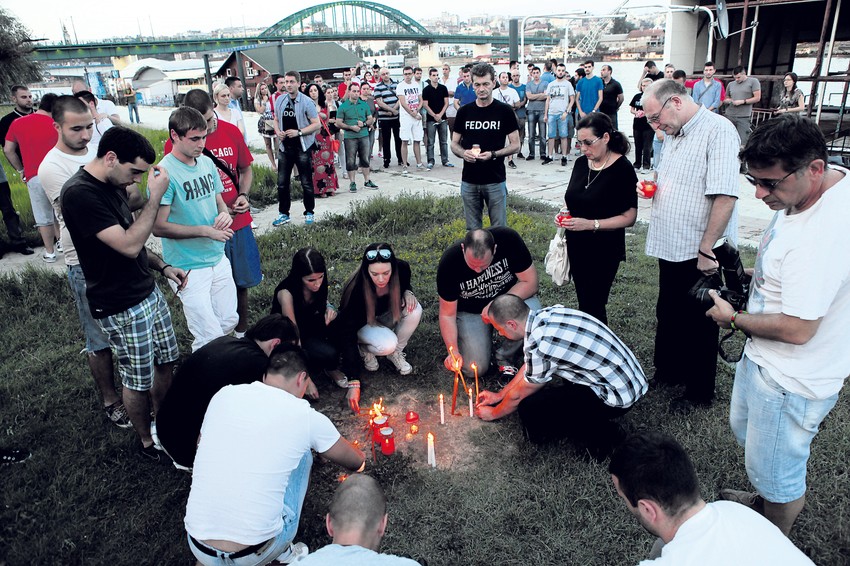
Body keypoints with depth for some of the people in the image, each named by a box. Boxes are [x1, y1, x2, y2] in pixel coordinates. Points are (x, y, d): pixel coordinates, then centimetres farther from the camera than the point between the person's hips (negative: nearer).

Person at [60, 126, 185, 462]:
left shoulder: (113, 186, 7)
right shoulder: (79, 193, -22)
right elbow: (128, 245, -27)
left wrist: (162, 267, 5)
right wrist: (155, 197, -24)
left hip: (148, 292, 8)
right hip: (121, 308, -8)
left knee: (166, 362, 16)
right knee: (138, 380, 7)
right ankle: (147, 442, 28)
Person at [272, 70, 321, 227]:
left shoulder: (306, 102, -8)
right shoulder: (279, 100, 6)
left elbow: (317, 124, -9)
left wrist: (298, 132, -18)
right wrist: (278, 131, -3)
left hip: (303, 147, -4)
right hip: (285, 146, 4)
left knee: (306, 183, 4)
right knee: (282, 182, 6)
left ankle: (309, 213, 18)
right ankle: (283, 214, 17)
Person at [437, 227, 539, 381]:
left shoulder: (509, 239, -27)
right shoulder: (449, 262, -26)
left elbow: (530, 282, -20)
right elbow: (447, 314, -16)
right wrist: (453, 351, -28)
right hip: (470, 311, 0)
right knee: (475, 369, -14)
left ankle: (505, 358, -5)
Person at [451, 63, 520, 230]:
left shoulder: (505, 111, -2)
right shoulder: (464, 112, 5)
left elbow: (515, 145, -1)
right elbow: (454, 144, 11)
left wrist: (493, 154, -18)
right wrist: (463, 153, -13)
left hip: (496, 181, -2)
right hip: (469, 181, 3)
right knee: (472, 230, 11)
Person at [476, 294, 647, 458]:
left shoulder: (540, 346, -23)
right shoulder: (546, 313, 1)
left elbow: (518, 395, -4)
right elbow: (529, 366, 17)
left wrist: (494, 413, 15)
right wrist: (499, 395, 26)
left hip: (618, 397, -9)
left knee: (529, 410, -12)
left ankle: (600, 435, -2)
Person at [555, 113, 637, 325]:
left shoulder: (622, 168, -14)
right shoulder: (581, 163, 4)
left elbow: (629, 217, -15)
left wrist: (591, 224, -25)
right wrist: (565, 214, -3)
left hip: (604, 251, -6)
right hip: (576, 247, 6)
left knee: (593, 306, -2)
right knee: (584, 303, 14)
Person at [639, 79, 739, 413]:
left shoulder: (717, 130, -17)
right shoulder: (673, 135, 11)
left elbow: (725, 195, -24)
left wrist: (706, 250, -23)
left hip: (699, 254, -8)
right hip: (670, 248, 8)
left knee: (698, 326, 8)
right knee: (667, 316, 21)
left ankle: (700, 392, 25)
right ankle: (667, 371, 40)